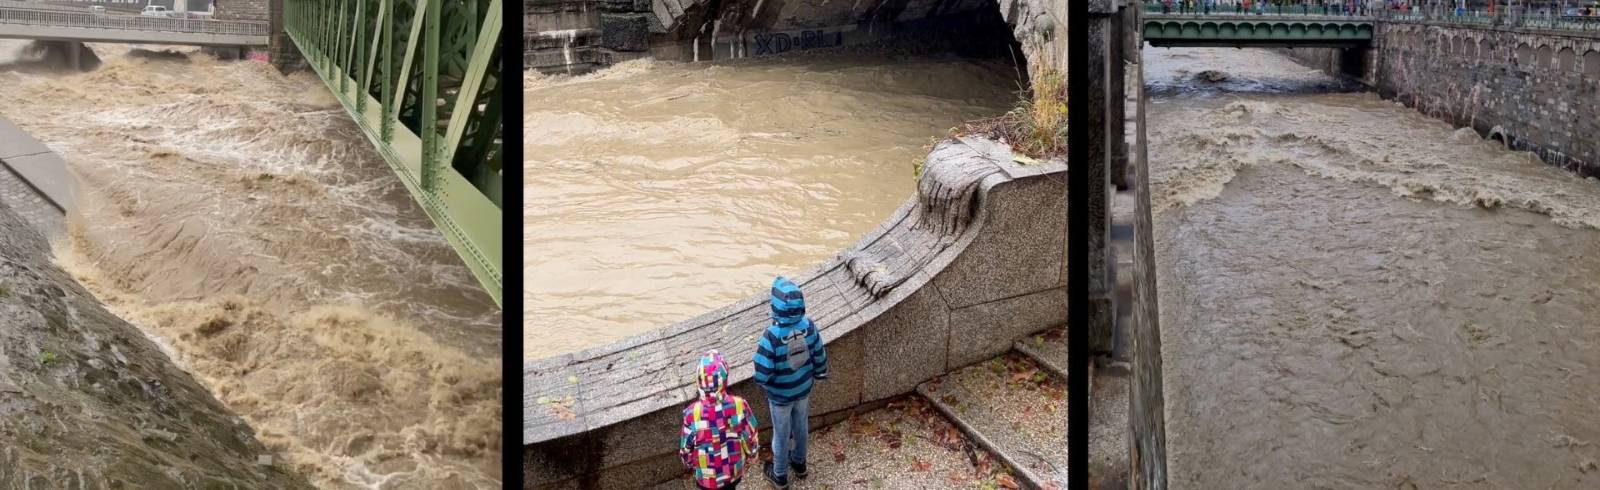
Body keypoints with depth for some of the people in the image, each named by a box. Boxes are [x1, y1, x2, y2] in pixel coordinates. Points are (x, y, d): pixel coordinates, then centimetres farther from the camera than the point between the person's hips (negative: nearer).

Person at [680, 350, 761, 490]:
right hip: (734, 471, 1)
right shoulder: (739, 405, -27)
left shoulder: (692, 413, -31)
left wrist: (689, 464, 8)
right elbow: (751, 436, -10)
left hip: (707, 475, -1)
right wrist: (751, 454, 12)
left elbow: (686, 448, -14)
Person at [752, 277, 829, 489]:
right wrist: (818, 374, 14)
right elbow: (819, 355, -6)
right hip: (803, 389, 4)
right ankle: (799, 463, 52)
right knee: (801, 426, 28)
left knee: (781, 434, 19)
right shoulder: (808, 326, -22)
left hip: (780, 395, -4)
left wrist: (763, 383, -4)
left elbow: (762, 373, -28)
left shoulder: (771, 336, -35)